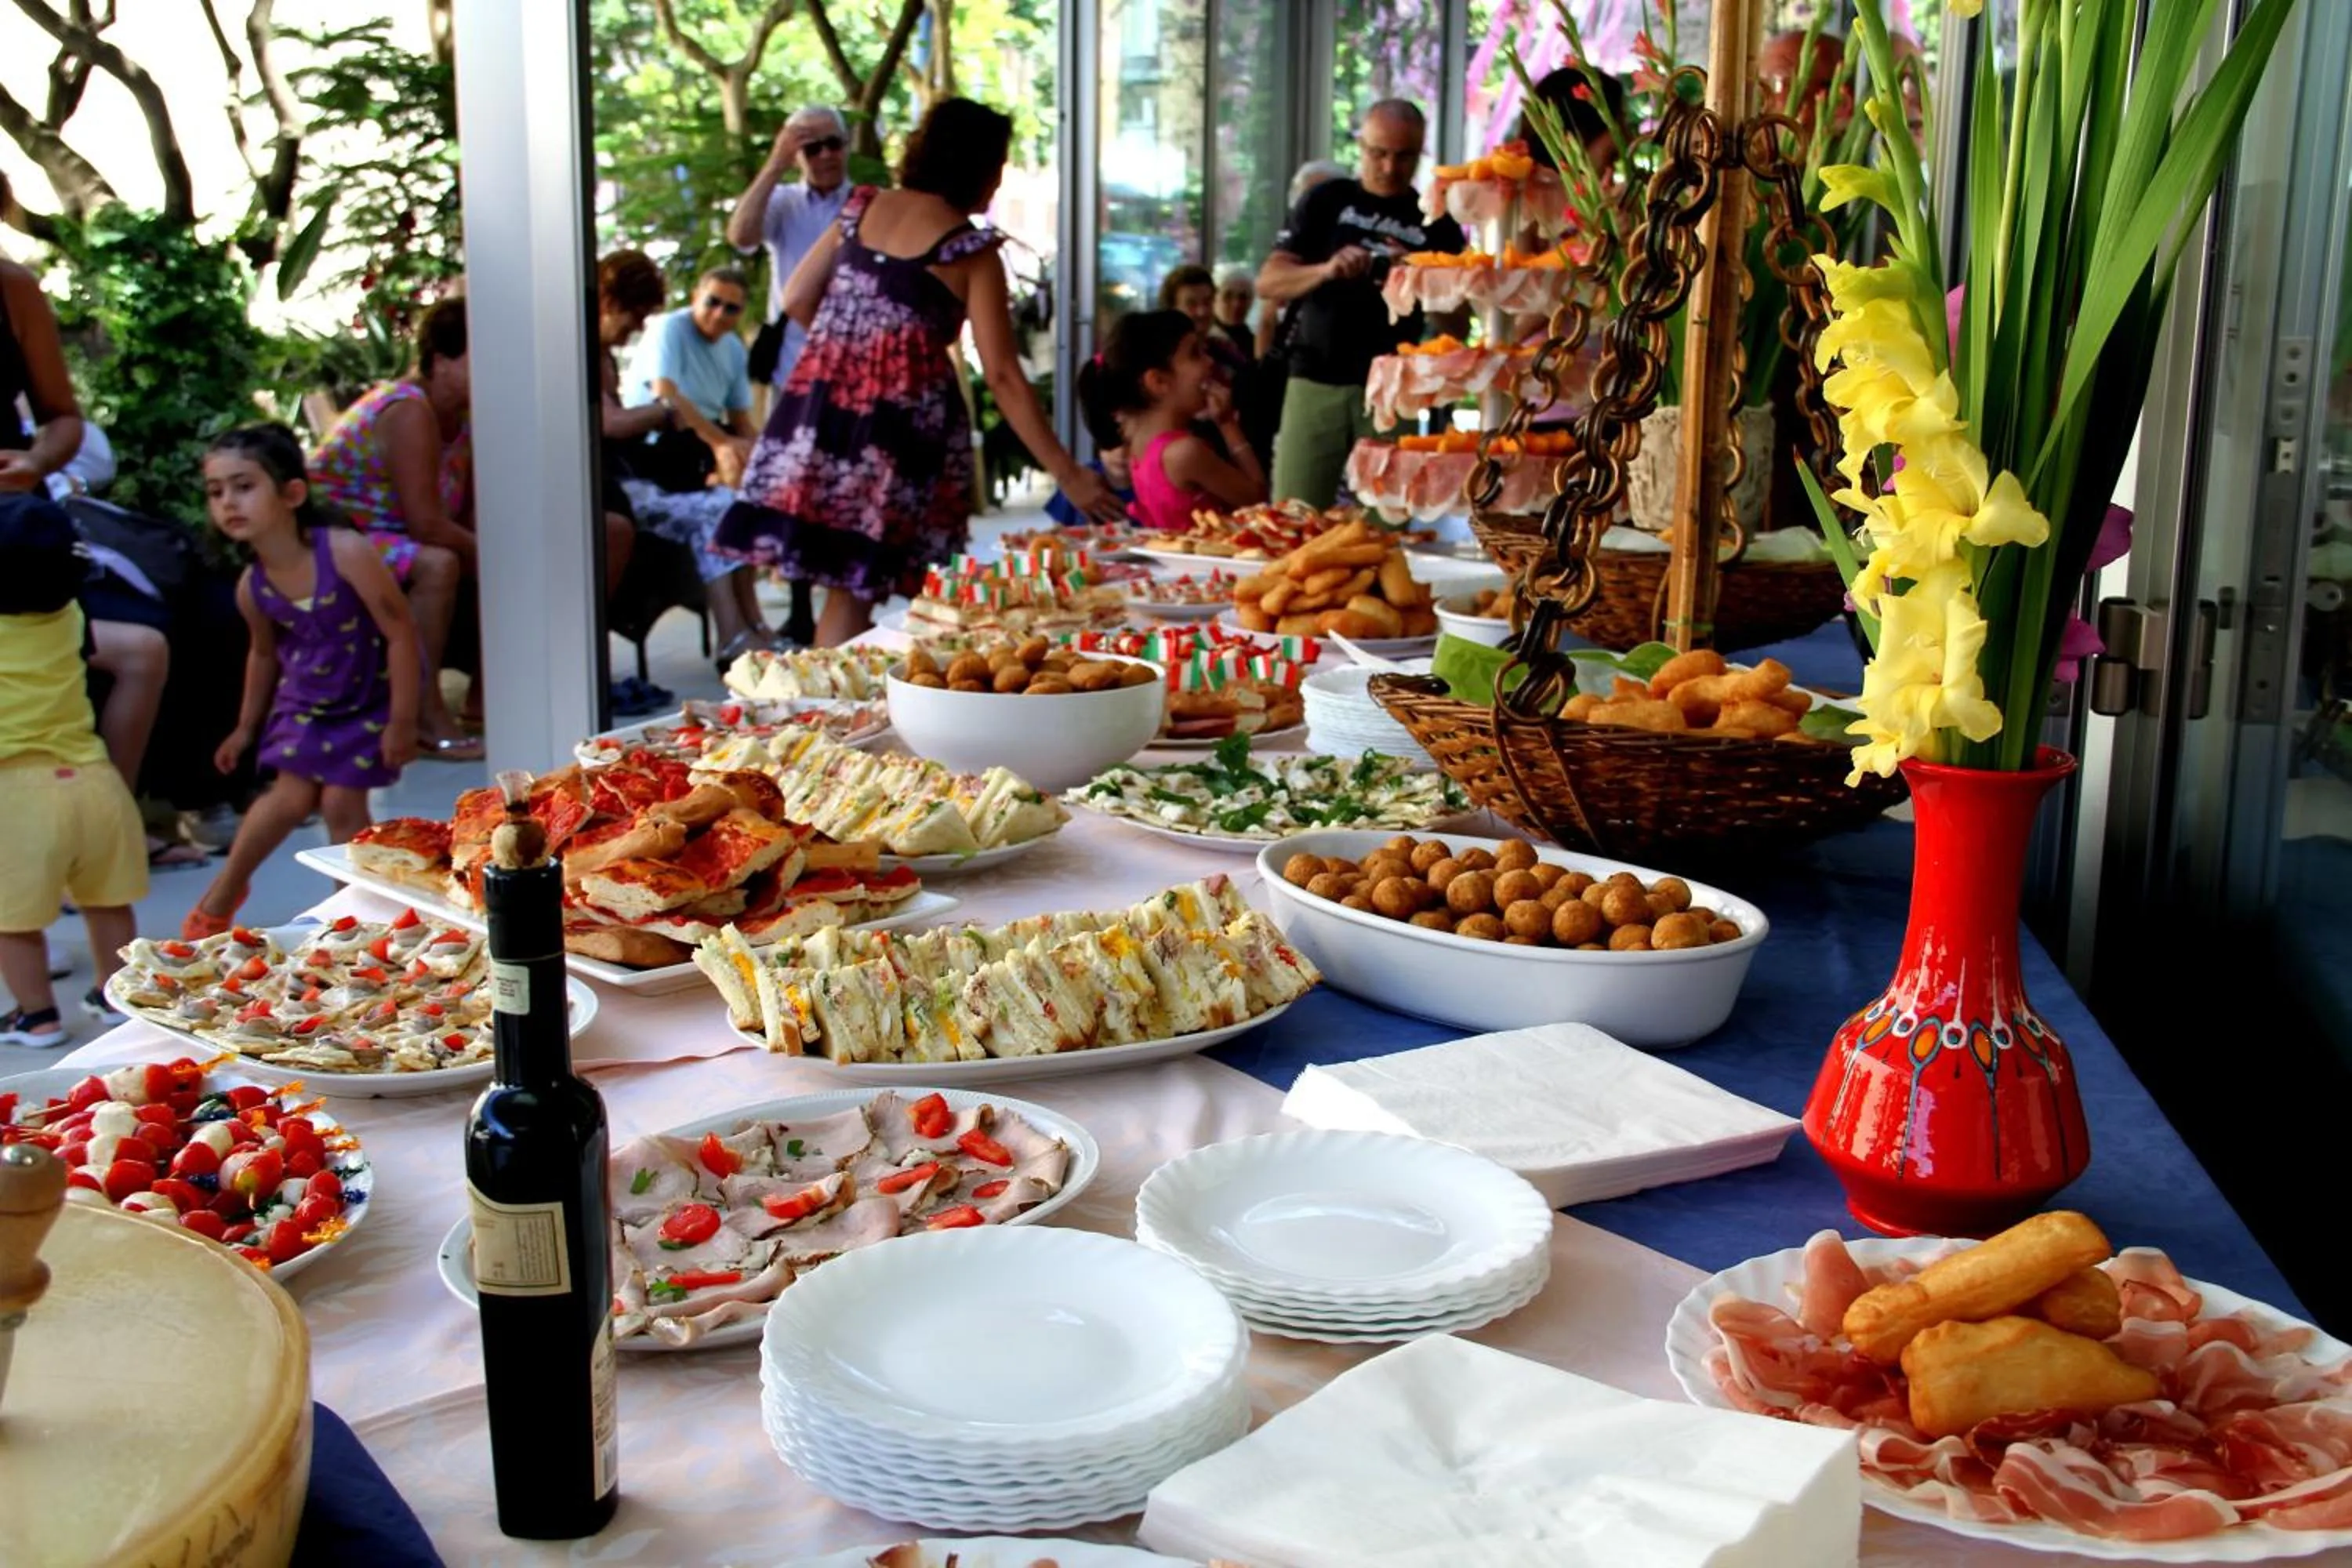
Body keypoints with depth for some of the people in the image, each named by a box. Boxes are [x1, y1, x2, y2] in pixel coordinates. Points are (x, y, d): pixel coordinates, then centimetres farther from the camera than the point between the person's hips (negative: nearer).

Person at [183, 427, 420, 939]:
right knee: (292, 797, 3)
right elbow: (264, 652, 8)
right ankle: (223, 893, 26)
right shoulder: (253, 587, -13)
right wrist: (246, 727, 18)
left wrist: (402, 720, -20)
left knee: (342, 804, -5)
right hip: (304, 700, 4)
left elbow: (401, 633, -24)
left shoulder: (347, 553, -30)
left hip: (369, 700, -3)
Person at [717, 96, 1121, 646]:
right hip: (899, 417, -5)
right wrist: (1067, 474, -5)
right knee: (857, 586, 3)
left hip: (818, 404, 5)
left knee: (843, 584, 11)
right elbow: (1002, 375, -7)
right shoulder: (972, 249, -3)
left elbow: (796, 300, 12)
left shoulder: (863, 207, 11)